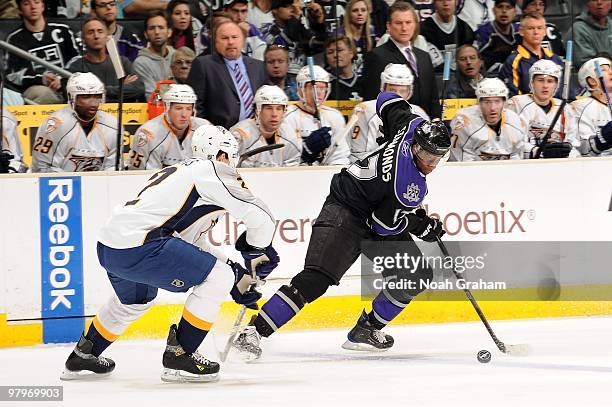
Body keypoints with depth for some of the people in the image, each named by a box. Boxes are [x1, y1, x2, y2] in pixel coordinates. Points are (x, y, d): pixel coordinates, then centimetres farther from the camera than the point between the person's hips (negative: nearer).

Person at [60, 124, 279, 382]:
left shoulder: (181, 170, 28)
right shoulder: (214, 171, 1)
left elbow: (192, 242, 31)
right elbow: (260, 217, -4)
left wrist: (236, 272, 27)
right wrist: (258, 251, 16)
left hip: (108, 246, 10)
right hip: (137, 245, -10)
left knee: (137, 299, 38)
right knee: (218, 278, -4)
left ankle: (83, 356, 50)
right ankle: (179, 356, 0)